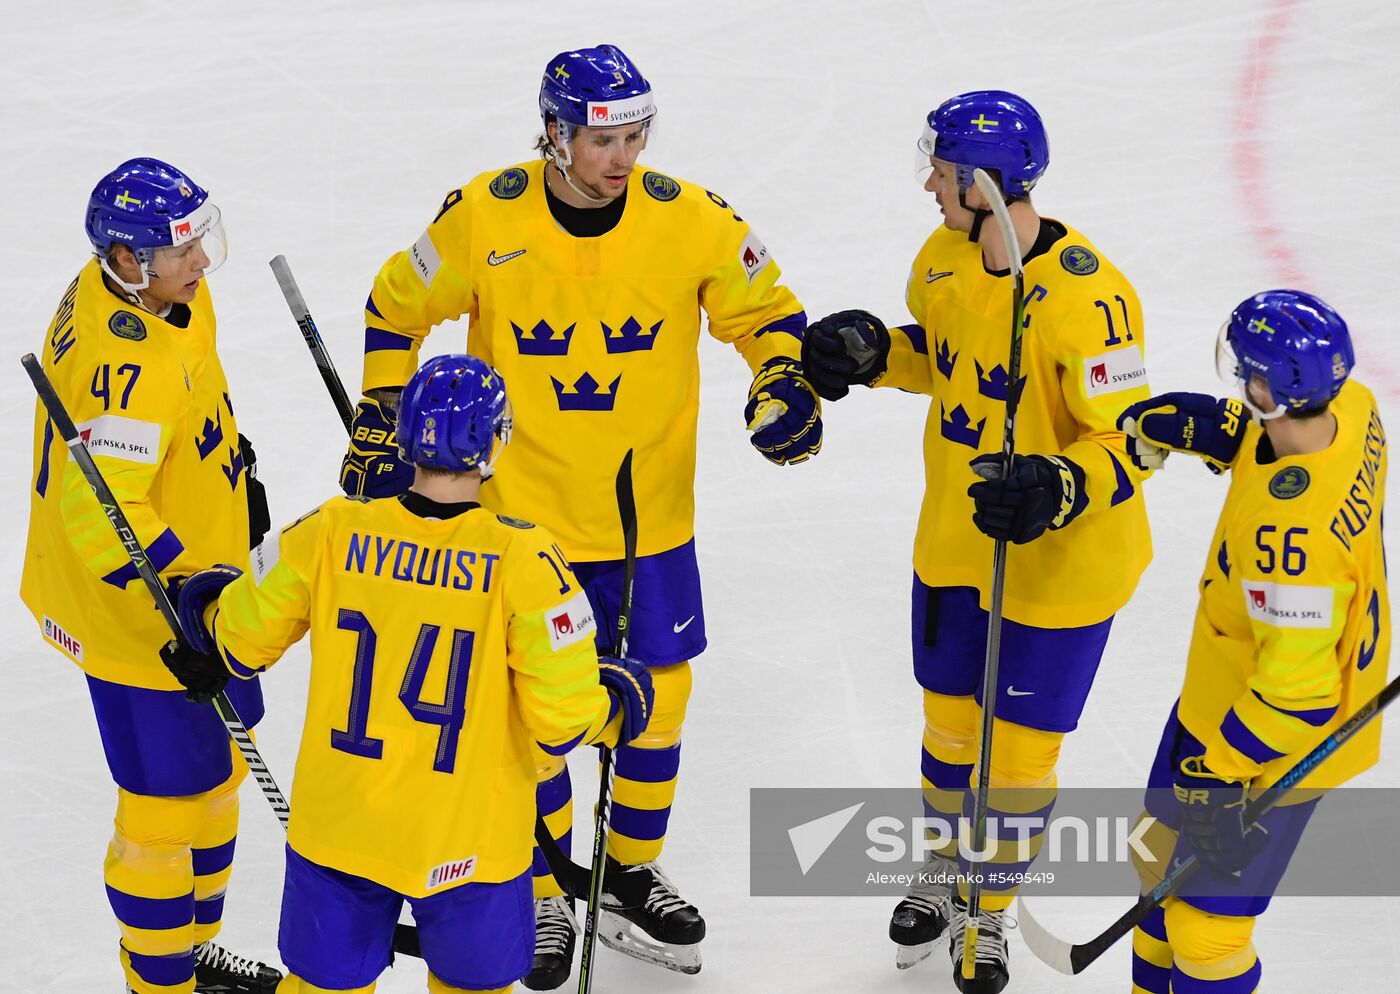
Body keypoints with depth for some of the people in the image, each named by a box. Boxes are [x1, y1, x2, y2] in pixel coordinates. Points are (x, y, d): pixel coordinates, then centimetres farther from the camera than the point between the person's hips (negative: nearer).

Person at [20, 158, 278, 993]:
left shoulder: (168, 294, -2)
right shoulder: (124, 361, -33)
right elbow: (98, 514, -34)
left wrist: (235, 471, 26)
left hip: (193, 584, 11)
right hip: (136, 614, -11)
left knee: (220, 762, 23)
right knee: (170, 797, 2)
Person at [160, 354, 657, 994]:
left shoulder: (332, 533, -10)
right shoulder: (524, 561, -18)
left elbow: (242, 639, 3)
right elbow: (563, 717, -15)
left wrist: (212, 601, 26)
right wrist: (623, 702, 7)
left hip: (338, 826, 2)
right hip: (468, 844, -2)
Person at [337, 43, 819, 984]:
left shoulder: (690, 221, -11)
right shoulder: (484, 220, -13)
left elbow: (765, 309, 3)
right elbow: (398, 308, 3)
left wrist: (786, 385, -16)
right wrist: (379, 427, 4)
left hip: (650, 514, 2)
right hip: (523, 515, -2)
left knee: (658, 695, 11)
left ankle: (632, 877, 33)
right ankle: (543, 898, 24)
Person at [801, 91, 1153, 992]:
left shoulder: (1089, 297, -28)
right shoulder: (944, 257, -5)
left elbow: (1130, 443, -25)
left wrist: (1055, 489, -41)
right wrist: (872, 352, -4)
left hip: (1064, 561, -6)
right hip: (956, 540, 6)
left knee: (1021, 749, 8)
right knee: (949, 717, 22)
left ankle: (993, 909, 30)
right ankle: (945, 868, 47)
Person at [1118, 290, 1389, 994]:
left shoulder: (1291, 530, -40)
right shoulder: (1352, 410, -16)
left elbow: (1297, 687, -32)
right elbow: (1271, 436, 10)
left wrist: (1222, 763, -20)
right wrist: (1197, 426, -6)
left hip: (1275, 736, -10)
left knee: (1203, 921, 6)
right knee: (1164, 852, 28)